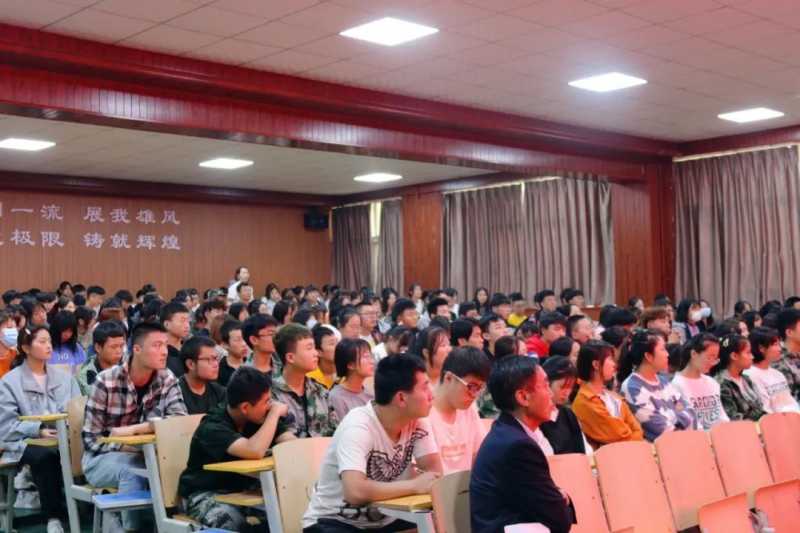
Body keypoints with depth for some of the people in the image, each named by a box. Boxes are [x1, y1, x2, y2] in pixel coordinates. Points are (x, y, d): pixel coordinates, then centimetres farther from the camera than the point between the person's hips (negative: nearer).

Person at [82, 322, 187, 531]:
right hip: (103, 458, -3)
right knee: (132, 475, -34)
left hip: (144, 456, 3)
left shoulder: (167, 379, -5)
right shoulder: (106, 381, -15)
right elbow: (90, 439, -12)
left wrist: (136, 429, -31)